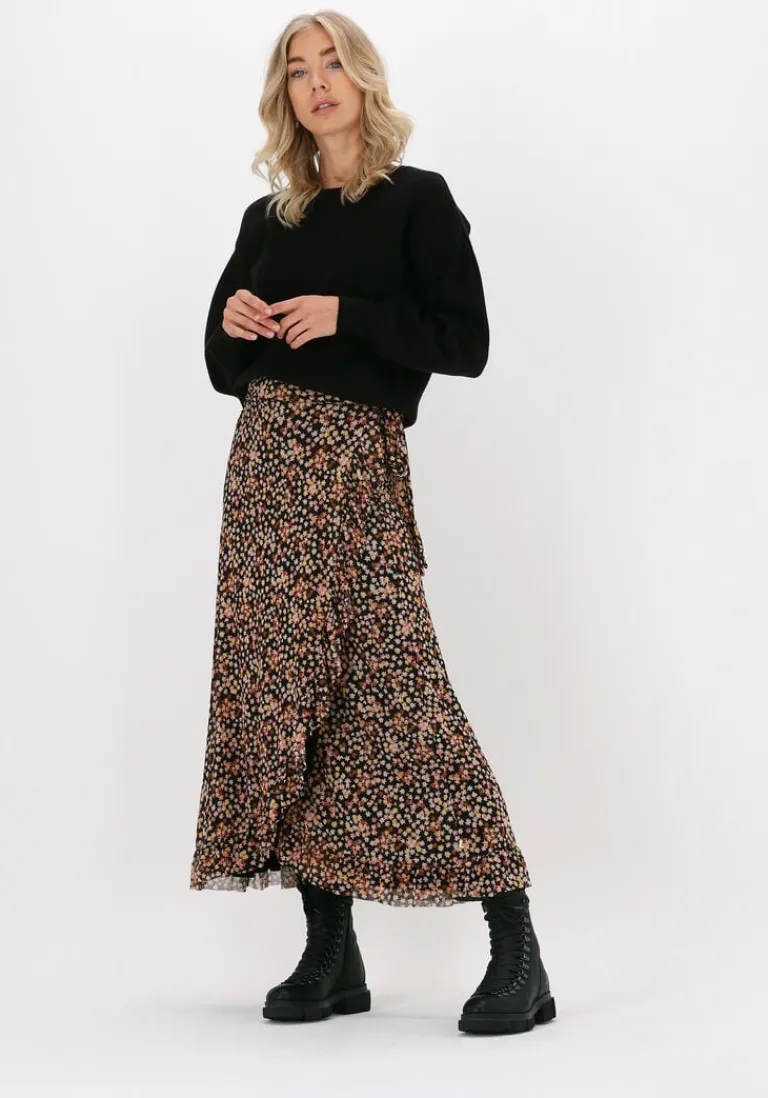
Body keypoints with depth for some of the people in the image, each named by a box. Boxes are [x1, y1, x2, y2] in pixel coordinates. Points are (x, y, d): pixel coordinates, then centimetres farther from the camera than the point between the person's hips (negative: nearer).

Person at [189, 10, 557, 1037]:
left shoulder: (419, 200, 4)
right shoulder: (268, 221, 17)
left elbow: (466, 343, -4)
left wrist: (346, 315, -13)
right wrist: (232, 322, -1)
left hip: (357, 460, -6)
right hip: (267, 456, 6)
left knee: (398, 687, -13)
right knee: (279, 686, 1)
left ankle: (517, 952, -7)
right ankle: (330, 954, 9)